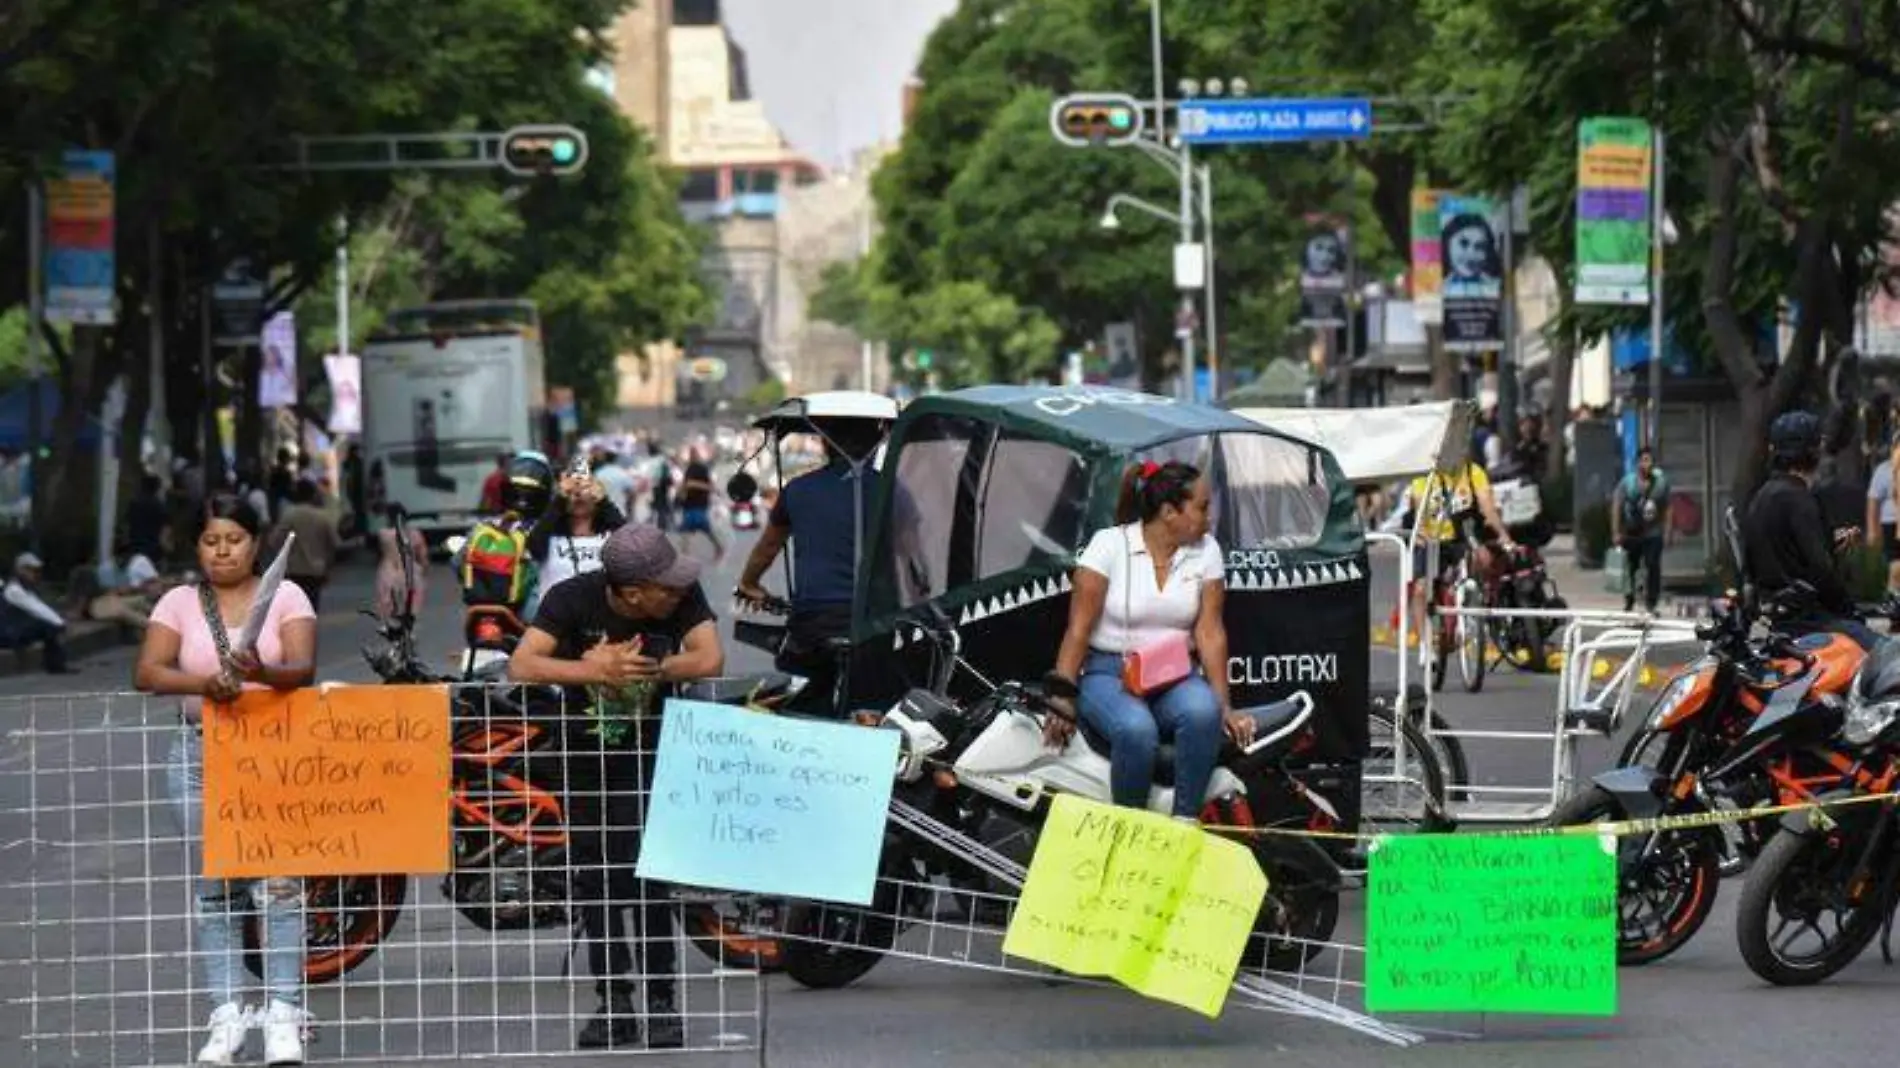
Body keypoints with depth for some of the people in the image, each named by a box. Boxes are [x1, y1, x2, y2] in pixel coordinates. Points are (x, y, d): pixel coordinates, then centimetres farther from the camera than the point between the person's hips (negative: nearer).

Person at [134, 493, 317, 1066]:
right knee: (213, 888, 1)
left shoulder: (285, 596, 4)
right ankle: (227, 1017, 3)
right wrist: (203, 683, -25)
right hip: (201, 754, 2)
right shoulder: (179, 603, 8)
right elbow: (147, 672, -6)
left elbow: (303, 667, -10)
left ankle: (283, 1016, -10)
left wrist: (262, 673, -32)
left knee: (278, 882, -10)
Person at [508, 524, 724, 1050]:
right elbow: (521, 666, -30)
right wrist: (598, 672, -41)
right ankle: (613, 1001, 15)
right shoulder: (573, 599, -20)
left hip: (653, 750, -1)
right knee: (593, 875, 5)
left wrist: (633, 667, -30)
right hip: (586, 751, 1)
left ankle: (661, 1000, -3)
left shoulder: (684, 595, -17)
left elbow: (710, 660, -30)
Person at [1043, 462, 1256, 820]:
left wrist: (1224, 706, -11)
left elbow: (1210, 632, -1)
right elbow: (1079, 628, -8)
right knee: (1136, 728, -36)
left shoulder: (1205, 550, 3)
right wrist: (1062, 698, -17)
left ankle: (1185, 822, -23)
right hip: (1108, 673, -3)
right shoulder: (1110, 544, -7)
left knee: (1202, 711, -33)